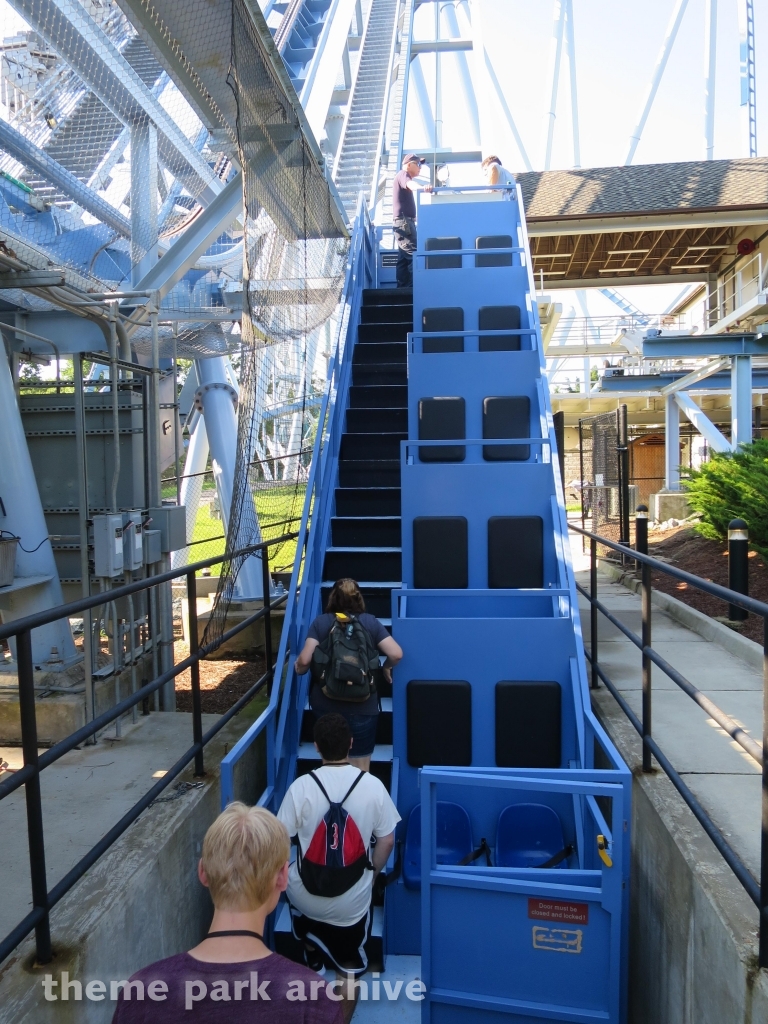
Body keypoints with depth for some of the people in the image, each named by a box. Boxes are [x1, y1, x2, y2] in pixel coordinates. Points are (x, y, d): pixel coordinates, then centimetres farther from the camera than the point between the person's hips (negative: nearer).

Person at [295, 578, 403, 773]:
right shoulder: (370, 622, 2)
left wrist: (299, 668, 15)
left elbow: (304, 660, -8)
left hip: (326, 704, 0)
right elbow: (396, 654, -7)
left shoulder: (321, 622, 0)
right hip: (362, 706, 0)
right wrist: (386, 667, 15)